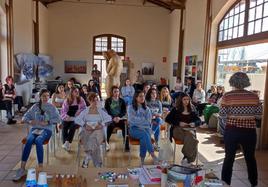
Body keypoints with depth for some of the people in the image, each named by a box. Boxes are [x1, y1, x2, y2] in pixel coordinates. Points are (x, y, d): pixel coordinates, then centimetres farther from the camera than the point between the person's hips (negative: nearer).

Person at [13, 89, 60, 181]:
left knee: (38, 140, -35)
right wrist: (30, 121, -10)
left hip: (46, 129, -2)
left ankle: (40, 168, -33)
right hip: (34, 128, 2)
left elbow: (58, 119, -1)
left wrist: (47, 122, -15)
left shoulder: (52, 107, 9)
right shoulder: (35, 106, 14)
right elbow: (24, 117, 13)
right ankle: (22, 169, -30)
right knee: (29, 140, -31)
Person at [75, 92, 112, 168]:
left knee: (94, 139, -33)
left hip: (98, 130, 0)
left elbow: (109, 118, 5)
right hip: (87, 131, 0)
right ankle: (97, 164, -24)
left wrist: (102, 124, -11)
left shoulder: (101, 111, 17)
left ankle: (86, 161, -21)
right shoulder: (85, 111, 16)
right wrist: (85, 125, -12)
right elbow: (77, 119, 5)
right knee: (92, 141, -32)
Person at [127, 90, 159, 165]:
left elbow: (149, 120, 4)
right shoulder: (131, 107, 5)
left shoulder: (146, 108, 16)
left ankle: (142, 158, -27)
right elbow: (132, 120, -7)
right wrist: (144, 120, -8)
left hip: (145, 128, 3)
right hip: (134, 128, -3)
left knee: (144, 138, -32)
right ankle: (153, 155, -39)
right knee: (145, 134, -34)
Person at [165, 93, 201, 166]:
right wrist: (179, 123, -11)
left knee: (190, 135, -35)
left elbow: (199, 121, 15)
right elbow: (167, 119, 1)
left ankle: (187, 157, -26)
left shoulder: (192, 109, 17)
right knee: (190, 138, -34)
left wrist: (194, 123, -9)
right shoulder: (176, 109, 10)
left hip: (190, 129, 2)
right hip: (178, 129, -2)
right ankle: (189, 158, -24)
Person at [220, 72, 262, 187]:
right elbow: (259, 115, 0)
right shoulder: (254, 96, -3)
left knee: (229, 157, 12)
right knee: (250, 158, 20)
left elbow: (222, 115, -11)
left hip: (232, 130, -2)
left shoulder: (227, 96, -10)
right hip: (249, 131, 2)